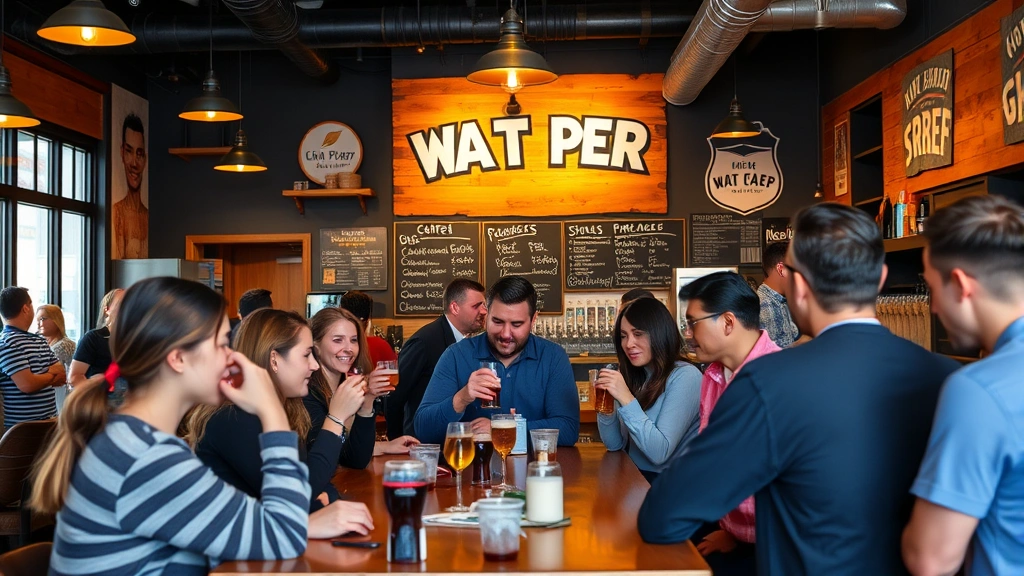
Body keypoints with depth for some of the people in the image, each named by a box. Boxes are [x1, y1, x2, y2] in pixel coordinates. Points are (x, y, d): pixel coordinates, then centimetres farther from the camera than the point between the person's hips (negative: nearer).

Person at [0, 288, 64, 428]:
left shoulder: (39, 340, 13)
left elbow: (62, 377, 12)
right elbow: (26, 384, -22)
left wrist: (41, 377, -9)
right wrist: (51, 374, -3)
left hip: (49, 421, 8)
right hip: (20, 426, -8)